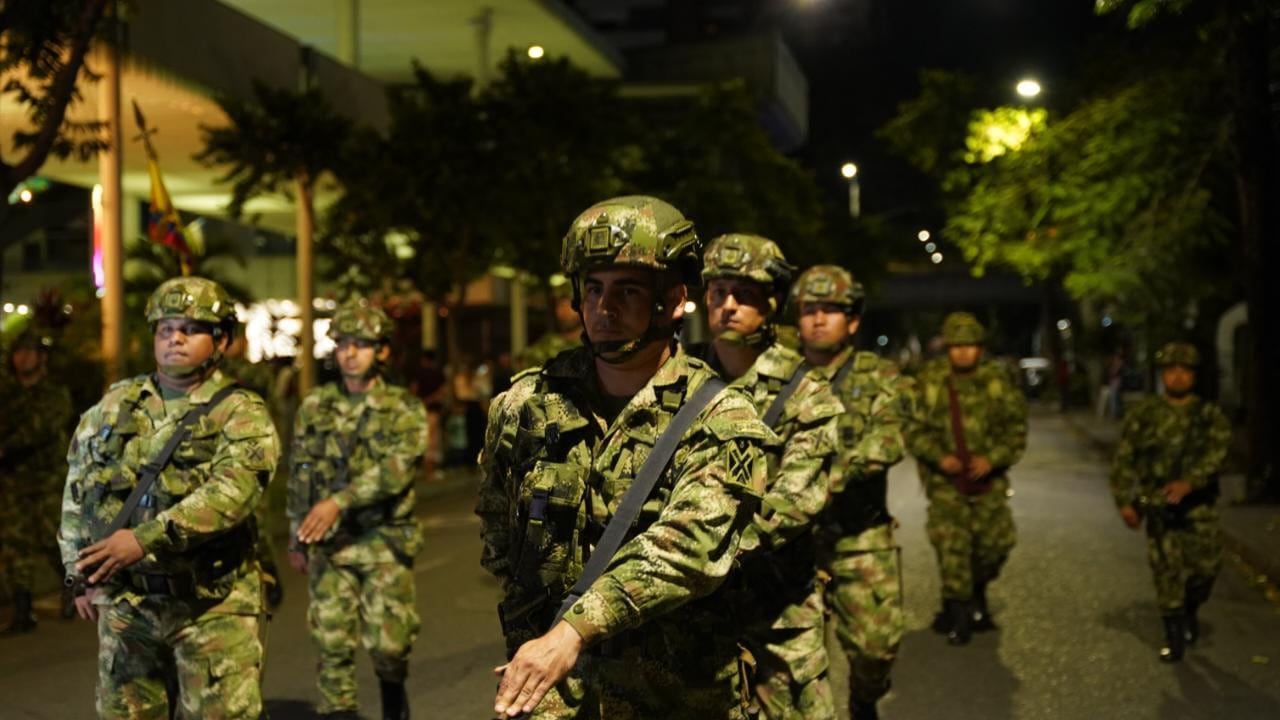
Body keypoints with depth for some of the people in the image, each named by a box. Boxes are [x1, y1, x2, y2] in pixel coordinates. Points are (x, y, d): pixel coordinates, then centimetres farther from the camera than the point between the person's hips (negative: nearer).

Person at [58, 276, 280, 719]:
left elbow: (230, 494, -24)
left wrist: (146, 539, -32)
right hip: (124, 602, 5)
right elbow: (76, 494, 16)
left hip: (212, 606, -4)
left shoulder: (242, 414, -7)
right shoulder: (113, 406, 9)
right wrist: (82, 576, 13)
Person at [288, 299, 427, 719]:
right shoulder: (314, 408, 7)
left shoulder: (405, 410, -4)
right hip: (328, 544, 3)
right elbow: (300, 479, 13)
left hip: (385, 541, -2)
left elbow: (397, 467, -19)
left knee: (387, 641, -1)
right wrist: (296, 540, 13)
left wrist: (339, 500, -29)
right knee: (332, 642, 2)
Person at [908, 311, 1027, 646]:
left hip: (988, 478, 2)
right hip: (946, 480, -2)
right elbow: (913, 429, 0)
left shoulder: (997, 380, 2)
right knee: (952, 546, -6)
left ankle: (977, 595, 32)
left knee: (996, 542, 5)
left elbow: (1016, 427, 5)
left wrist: (993, 458, -10)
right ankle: (958, 613, 8)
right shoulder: (929, 380, -3)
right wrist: (939, 457, -14)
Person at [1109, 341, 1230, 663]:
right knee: (1167, 569, -3)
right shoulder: (1144, 414, 3)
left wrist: (1189, 481, -31)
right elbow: (1123, 459, 6)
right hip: (1158, 504, -1)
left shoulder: (1210, 415, 3)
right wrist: (1125, 501, -1)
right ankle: (1175, 635, 10)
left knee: (1207, 564, -3)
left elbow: (1216, 453, -14)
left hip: (1198, 504, 1)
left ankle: (1190, 611, 28)